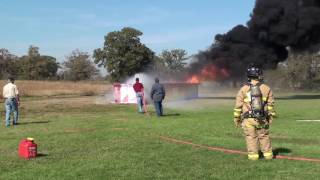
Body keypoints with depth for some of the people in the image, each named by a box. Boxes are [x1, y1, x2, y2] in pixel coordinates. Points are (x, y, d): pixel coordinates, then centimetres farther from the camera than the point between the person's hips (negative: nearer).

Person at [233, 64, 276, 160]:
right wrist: (271, 116, 12)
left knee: (251, 137, 7)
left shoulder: (243, 89, -2)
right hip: (262, 119, 1)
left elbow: (238, 106, 0)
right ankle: (268, 154, 19)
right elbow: (271, 104, 3)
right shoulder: (266, 88, 0)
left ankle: (253, 155, 7)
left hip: (248, 119, -1)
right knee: (264, 136, 14)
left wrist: (236, 118, 9)